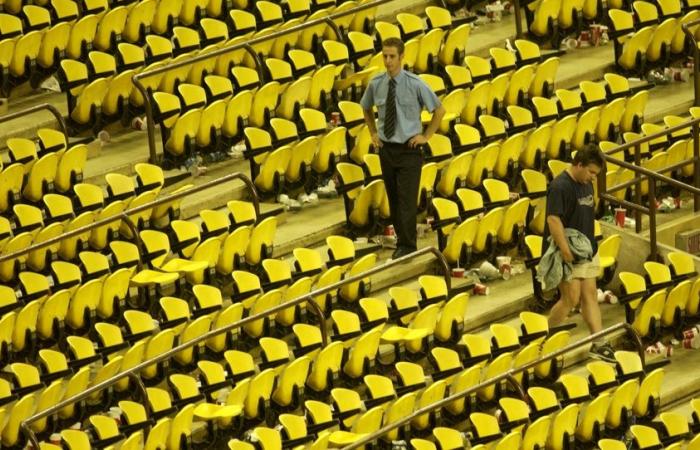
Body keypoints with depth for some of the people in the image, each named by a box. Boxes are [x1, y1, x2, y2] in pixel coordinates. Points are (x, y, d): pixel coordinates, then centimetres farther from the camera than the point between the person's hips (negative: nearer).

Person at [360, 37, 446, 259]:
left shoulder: (415, 84, -13)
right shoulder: (376, 83, -1)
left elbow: (439, 110, 0)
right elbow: (366, 108, 21)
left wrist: (426, 136, -2)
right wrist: (373, 133, 12)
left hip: (409, 149, -4)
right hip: (386, 149, 4)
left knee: (407, 201, -7)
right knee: (393, 199, 11)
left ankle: (407, 247, -3)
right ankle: (401, 242, 22)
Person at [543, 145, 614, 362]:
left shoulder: (586, 185, 11)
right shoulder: (560, 187, -18)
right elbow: (553, 219, -24)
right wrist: (565, 250, -28)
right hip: (569, 254, -9)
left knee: (590, 295, 7)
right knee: (571, 298, -6)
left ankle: (598, 343, 8)